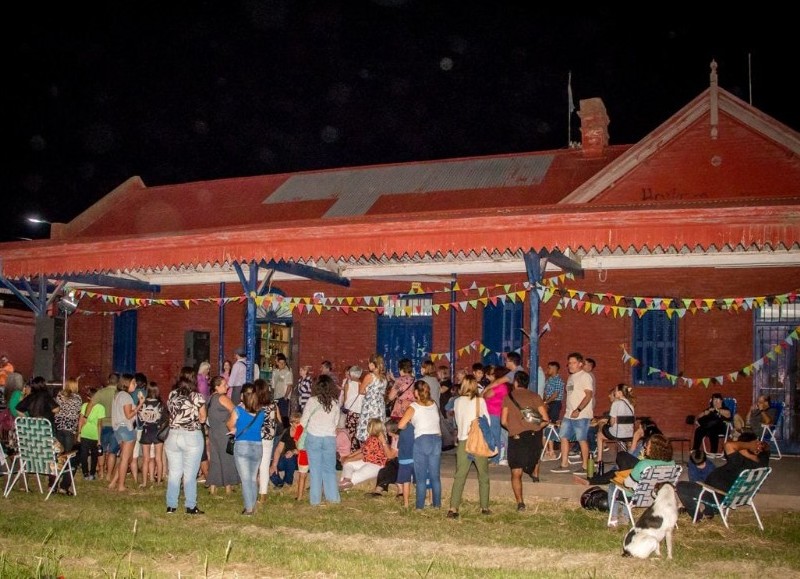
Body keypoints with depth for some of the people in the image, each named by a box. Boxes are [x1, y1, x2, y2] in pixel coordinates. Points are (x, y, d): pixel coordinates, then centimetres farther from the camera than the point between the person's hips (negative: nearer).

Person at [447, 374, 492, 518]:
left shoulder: (457, 401, 2)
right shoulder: (480, 401, -5)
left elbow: (457, 419, 11)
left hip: (463, 441, 2)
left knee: (459, 476, 2)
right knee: (483, 476, 12)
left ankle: (453, 508, -6)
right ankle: (484, 507, 15)